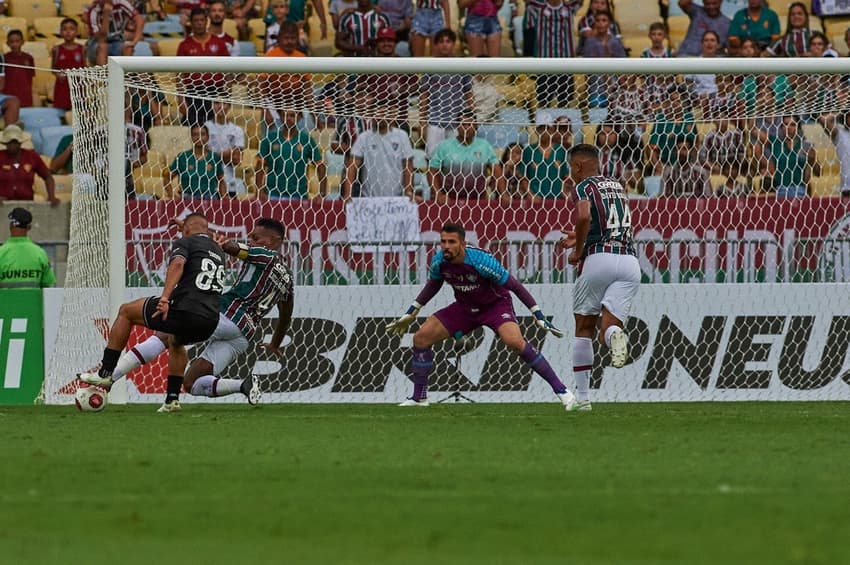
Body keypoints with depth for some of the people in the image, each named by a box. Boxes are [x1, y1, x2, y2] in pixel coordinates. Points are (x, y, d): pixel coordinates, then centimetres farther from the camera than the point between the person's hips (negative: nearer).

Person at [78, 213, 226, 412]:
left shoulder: (185, 242, 5)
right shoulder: (218, 252, 25)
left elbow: (177, 264, -17)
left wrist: (165, 298, -27)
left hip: (184, 313, -7)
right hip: (210, 324, 7)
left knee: (126, 311, 15)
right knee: (175, 341, 41)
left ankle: (106, 372, 13)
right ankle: (172, 399, 31)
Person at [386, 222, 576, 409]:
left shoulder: (481, 261, -31)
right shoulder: (439, 262, -15)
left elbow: (513, 285, -22)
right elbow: (433, 285, 10)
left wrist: (538, 315, -22)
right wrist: (411, 313, 14)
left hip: (496, 304, -6)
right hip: (465, 307, 6)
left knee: (514, 341, -32)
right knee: (421, 337, -5)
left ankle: (561, 390, -26)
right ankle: (419, 397, 11)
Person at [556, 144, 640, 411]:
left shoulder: (584, 187, 2)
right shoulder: (617, 186, 23)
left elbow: (584, 217, -17)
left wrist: (577, 250, -4)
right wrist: (580, 237, 32)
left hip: (599, 258, -4)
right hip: (629, 260, 4)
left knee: (584, 327, 13)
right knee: (608, 328, 2)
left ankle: (582, 396, 13)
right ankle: (614, 333, -36)